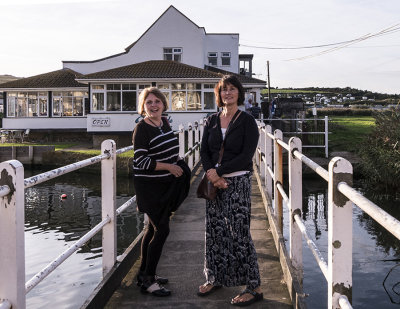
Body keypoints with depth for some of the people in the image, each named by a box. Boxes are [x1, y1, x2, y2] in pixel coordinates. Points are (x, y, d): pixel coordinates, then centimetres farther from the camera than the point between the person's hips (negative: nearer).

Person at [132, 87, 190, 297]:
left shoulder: (164, 122, 7)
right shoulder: (141, 129, -17)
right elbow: (140, 161, -21)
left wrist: (177, 163, 16)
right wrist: (169, 166, -20)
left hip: (165, 185, 8)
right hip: (149, 187, -8)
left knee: (153, 228, 15)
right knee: (162, 230, -10)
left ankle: (144, 273, 27)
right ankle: (147, 281, 0)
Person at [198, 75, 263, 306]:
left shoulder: (247, 121, -4)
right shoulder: (212, 121, 11)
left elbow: (246, 156, -13)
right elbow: (204, 151, 6)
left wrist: (218, 171, -15)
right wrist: (213, 176, -11)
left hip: (238, 182, -5)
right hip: (215, 182, 5)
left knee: (239, 233, -5)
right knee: (214, 232, 10)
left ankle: (254, 287, 4)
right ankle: (215, 278, 25)